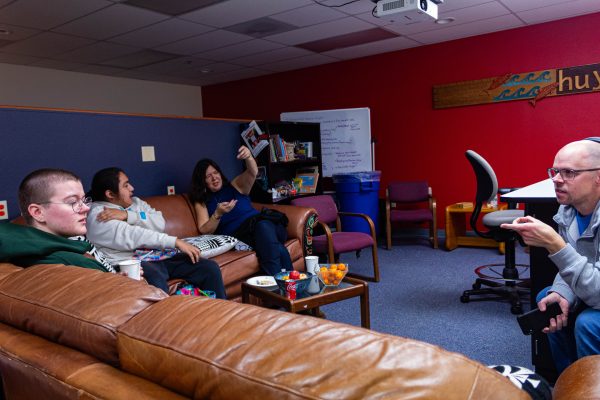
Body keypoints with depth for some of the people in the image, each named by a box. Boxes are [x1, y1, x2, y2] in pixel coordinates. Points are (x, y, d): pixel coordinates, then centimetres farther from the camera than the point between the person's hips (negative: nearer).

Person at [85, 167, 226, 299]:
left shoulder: (135, 202, 18)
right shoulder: (97, 216, -4)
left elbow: (160, 224, 2)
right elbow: (132, 236, -19)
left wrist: (128, 215, -11)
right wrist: (176, 242, -23)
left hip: (158, 255, 7)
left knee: (209, 267, -8)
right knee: (154, 275, -40)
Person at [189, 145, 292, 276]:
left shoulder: (235, 186, 21)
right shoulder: (202, 202, 19)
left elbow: (252, 173, 1)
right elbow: (204, 230, 7)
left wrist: (248, 157, -22)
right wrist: (218, 214, -11)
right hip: (237, 235, -2)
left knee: (263, 225, -37)